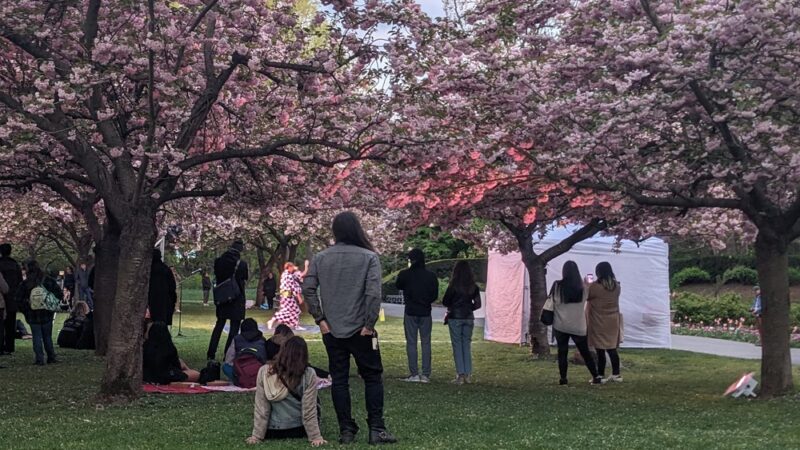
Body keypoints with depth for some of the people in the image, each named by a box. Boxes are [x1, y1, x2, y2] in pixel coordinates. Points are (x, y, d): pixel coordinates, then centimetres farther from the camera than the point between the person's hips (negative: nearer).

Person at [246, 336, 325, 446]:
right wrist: (316, 437, -5)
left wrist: (256, 436, -3)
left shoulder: (264, 372, -16)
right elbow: (309, 411, -15)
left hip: (272, 432, 2)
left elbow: (260, 408, -10)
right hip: (298, 431, -2)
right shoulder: (308, 375, -21)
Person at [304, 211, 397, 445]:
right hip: (360, 330, -3)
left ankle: (346, 430, 11)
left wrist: (320, 319, 2)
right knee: (372, 377, 8)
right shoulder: (369, 257, -8)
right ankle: (376, 429, 4)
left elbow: (307, 289, -3)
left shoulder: (320, 258, 1)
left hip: (332, 330, 3)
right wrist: (369, 324, -8)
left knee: (339, 380, 9)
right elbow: (373, 293, -16)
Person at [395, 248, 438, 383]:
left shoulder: (405, 274, -8)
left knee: (411, 343, 3)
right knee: (426, 343, 5)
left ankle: (414, 374, -1)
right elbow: (435, 295, 3)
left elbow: (398, 286, 12)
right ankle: (426, 375, 3)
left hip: (410, 312, -2)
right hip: (425, 313, 2)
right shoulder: (431, 276, -3)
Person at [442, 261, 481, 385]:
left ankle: (460, 375, -2)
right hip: (468, 318, 4)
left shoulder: (453, 286, -11)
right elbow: (477, 304, 4)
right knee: (467, 345, 11)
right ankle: (468, 375, 10)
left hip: (455, 317, -4)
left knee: (457, 346, 1)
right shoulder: (473, 287, 1)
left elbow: (445, 302, -5)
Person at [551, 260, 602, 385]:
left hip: (561, 325, -1)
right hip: (578, 326, 1)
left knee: (562, 352, 7)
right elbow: (585, 301, 7)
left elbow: (552, 301, -1)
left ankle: (563, 378, 4)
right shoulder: (583, 287, -4)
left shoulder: (557, 286, -9)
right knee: (585, 352, 12)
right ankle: (596, 377, 15)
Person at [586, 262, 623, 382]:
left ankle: (601, 376, 3)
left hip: (598, 323, -5)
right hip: (612, 322, 5)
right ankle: (616, 374, 14)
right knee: (612, 348, 12)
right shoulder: (617, 286, 2)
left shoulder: (595, 286, -16)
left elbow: (585, 297, -3)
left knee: (600, 350, 0)